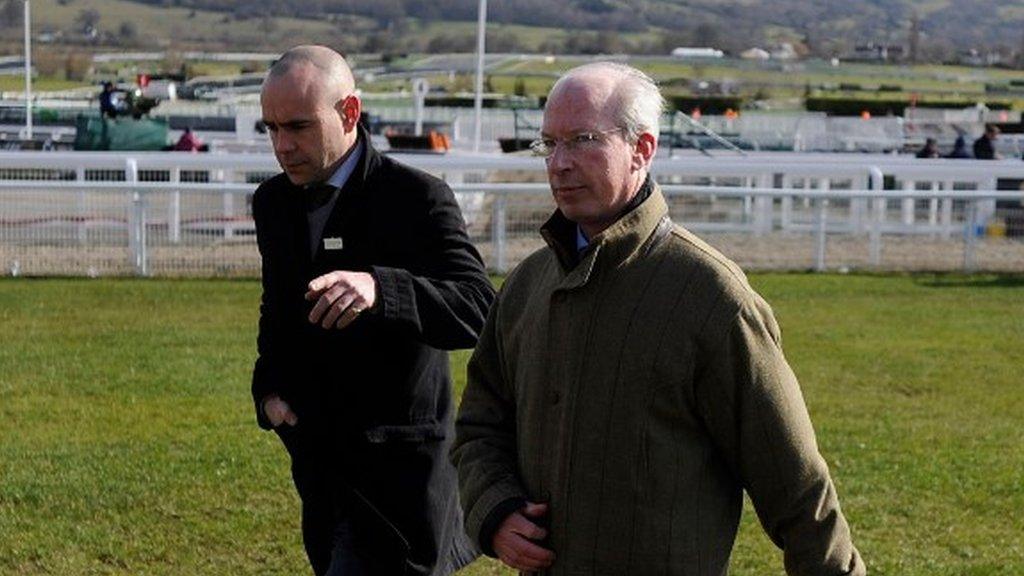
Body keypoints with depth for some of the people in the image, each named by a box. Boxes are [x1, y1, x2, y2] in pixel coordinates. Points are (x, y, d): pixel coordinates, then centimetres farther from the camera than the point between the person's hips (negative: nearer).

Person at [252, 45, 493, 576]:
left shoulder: (416, 199, -14)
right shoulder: (273, 202, 7)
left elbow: (479, 311, -28)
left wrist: (378, 288, -45)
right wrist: (269, 390, 3)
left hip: (396, 468, -7)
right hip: (319, 465, 7)